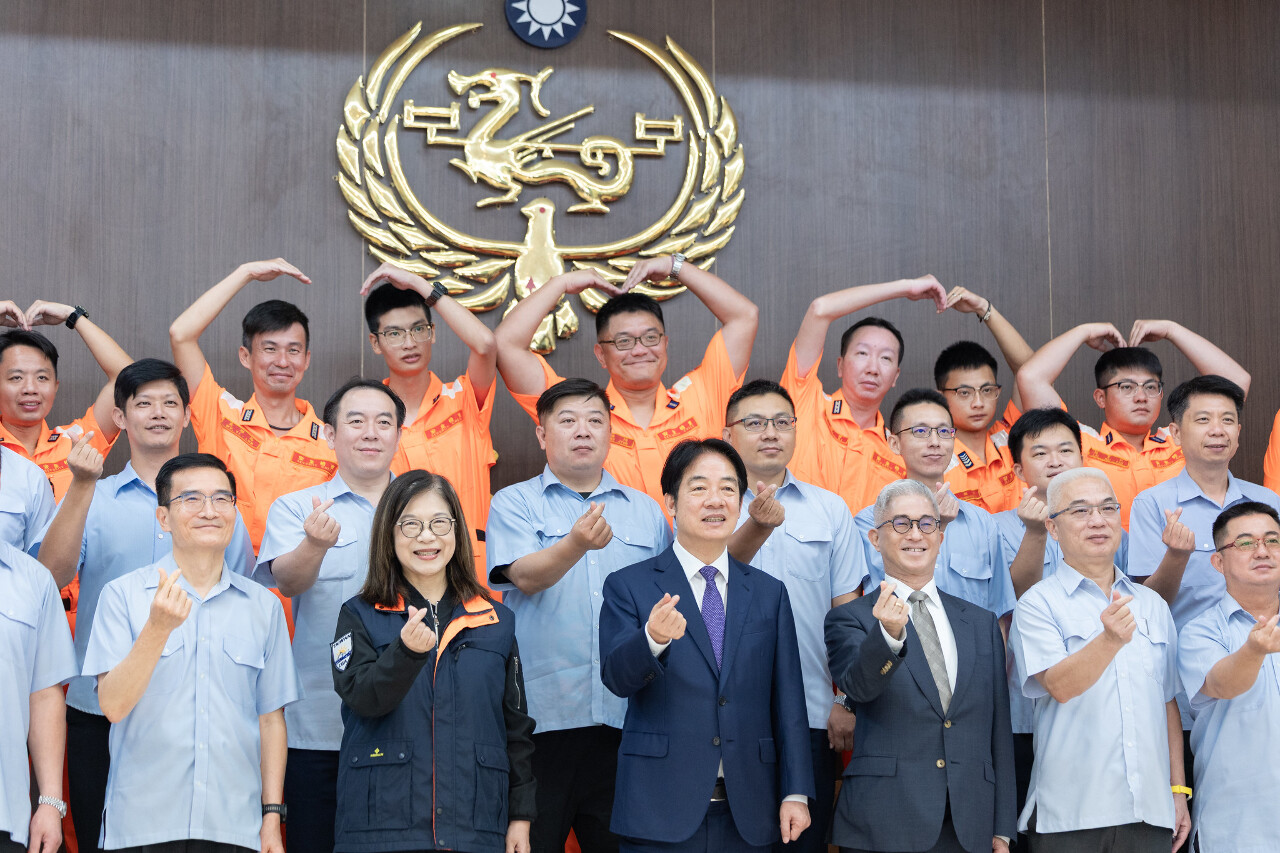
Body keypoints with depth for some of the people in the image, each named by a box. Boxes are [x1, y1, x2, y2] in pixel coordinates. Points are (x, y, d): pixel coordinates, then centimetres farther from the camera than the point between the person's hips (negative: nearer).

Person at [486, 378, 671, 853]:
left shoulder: (647, 512, 15)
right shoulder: (514, 505, 6)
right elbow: (526, 576, -12)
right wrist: (577, 544, -31)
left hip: (626, 719, 3)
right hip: (541, 717, -3)